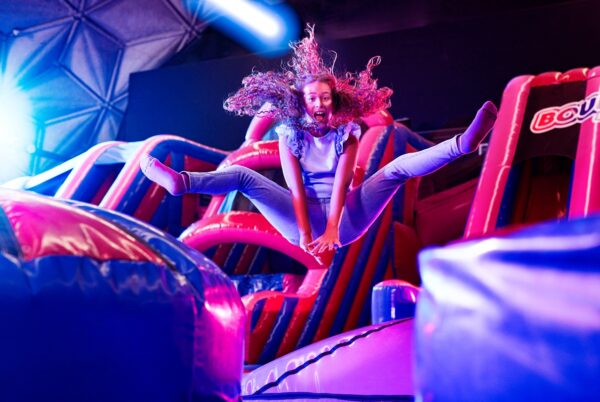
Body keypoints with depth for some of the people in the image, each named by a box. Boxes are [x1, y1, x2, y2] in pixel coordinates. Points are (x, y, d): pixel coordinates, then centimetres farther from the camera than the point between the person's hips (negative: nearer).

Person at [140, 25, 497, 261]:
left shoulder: (347, 134, -3)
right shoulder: (290, 136, -2)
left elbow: (341, 185, -17)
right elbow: (296, 189, -13)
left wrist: (332, 230, -31)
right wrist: (304, 234, -25)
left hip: (344, 220, 0)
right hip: (305, 220, 1)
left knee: (396, 168, -18)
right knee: (243, 175, -17)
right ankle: (179, 182, -37)